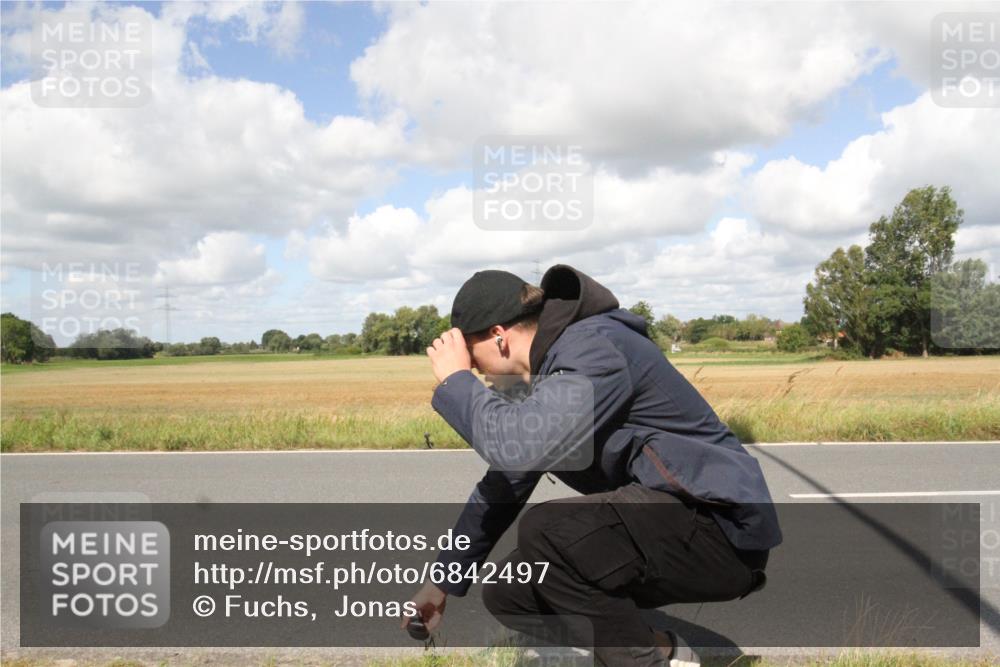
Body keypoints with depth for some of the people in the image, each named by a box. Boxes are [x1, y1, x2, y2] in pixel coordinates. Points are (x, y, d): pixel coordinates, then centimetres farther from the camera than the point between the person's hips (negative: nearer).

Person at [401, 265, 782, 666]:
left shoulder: (595, 349, -21)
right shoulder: (541, 376, 8)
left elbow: (520, 444, -37)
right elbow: (503, 485, 16)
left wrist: (455, 380, -18)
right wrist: (444, 581, 20)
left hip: (721, 527, -9)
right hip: (653, 527, 9)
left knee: (545, 529, -29)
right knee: (506, 592, 3)